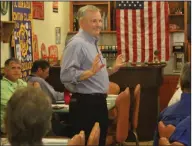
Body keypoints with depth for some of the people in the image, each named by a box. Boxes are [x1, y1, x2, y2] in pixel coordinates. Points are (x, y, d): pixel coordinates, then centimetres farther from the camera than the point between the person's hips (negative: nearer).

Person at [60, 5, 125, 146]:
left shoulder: (93, 43, 15)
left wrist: (113, 69, 14)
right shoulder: (77, 44, -14)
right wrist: (90, 72, -31)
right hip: (85, 104, -10)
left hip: (99, 102, 10)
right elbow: (66, 76, -24)